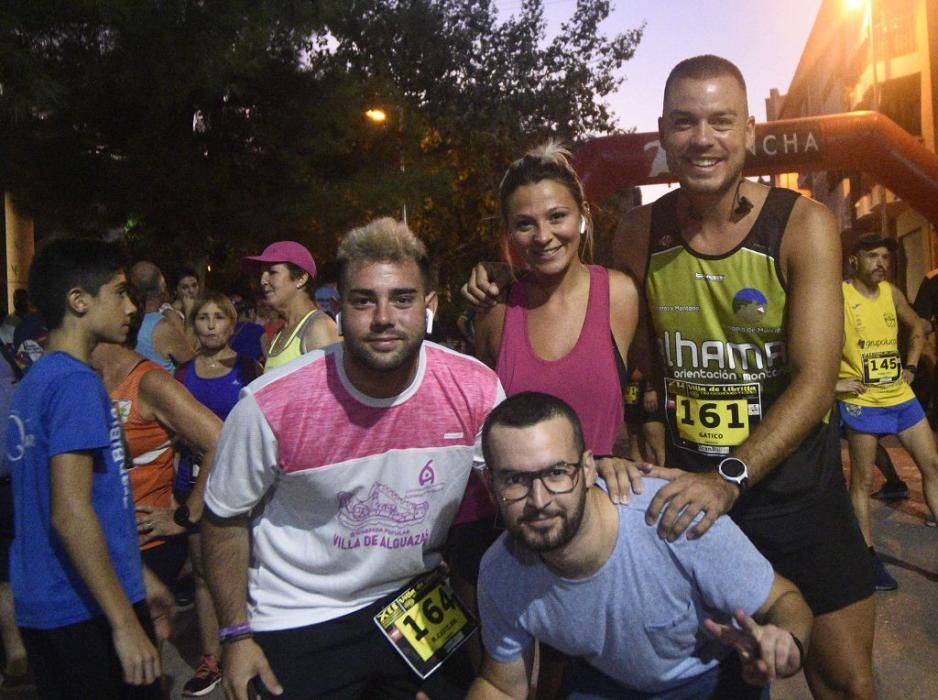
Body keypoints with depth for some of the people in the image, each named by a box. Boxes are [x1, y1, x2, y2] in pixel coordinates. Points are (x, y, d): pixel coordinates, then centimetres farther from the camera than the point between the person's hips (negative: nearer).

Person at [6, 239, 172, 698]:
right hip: (88, 610, -9)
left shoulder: (33, 381, 10)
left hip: (41, 607, 9)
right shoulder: (76, 383, -18)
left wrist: (138, 577, 21)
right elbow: (71, 514, -24)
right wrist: (125, 622, -20)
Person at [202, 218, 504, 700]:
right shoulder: (270, 406, -24)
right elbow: (226, 519, -8)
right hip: (297, 627, -2)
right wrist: (235, 635, -4)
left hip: (416, 603, 3)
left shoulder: (476, 390, -18)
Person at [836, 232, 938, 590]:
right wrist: (833, 381, -17)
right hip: (861, 401, -6)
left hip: (900, 395, 7)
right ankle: (869, 557, 14)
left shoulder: (892, 293, 7)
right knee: (863, 480, 2)